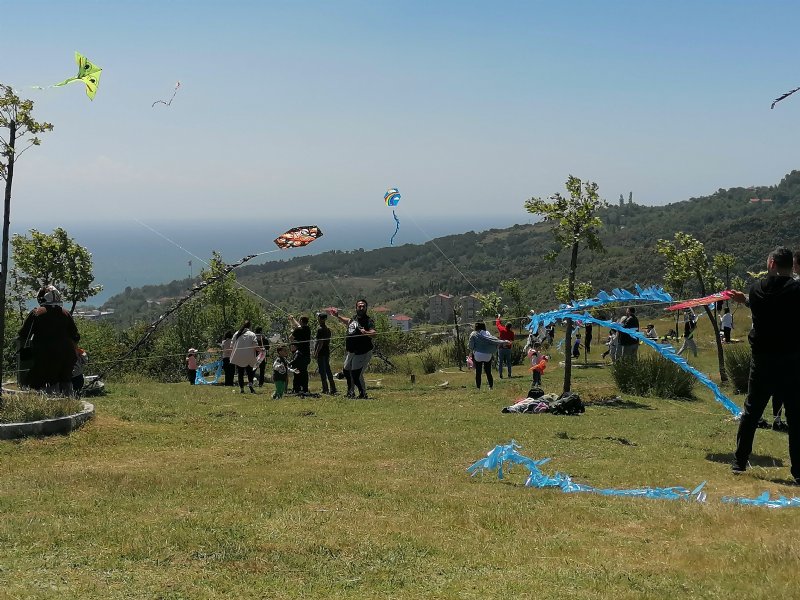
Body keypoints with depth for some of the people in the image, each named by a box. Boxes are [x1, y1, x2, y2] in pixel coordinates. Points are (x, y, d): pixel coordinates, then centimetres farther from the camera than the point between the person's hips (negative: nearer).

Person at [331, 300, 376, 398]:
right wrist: (337, 316, 36)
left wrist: (366, 333, -49)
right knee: (346, 372, 20)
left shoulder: (368, 320, -13)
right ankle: (351, 392, 39)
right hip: (350, 352, 8)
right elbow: (348, 321, 35)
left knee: (356, 374, -17)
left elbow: (374, 333, -30)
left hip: (363, 352, -8)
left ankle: (363, 394, -1)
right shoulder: (354, 318, 9)